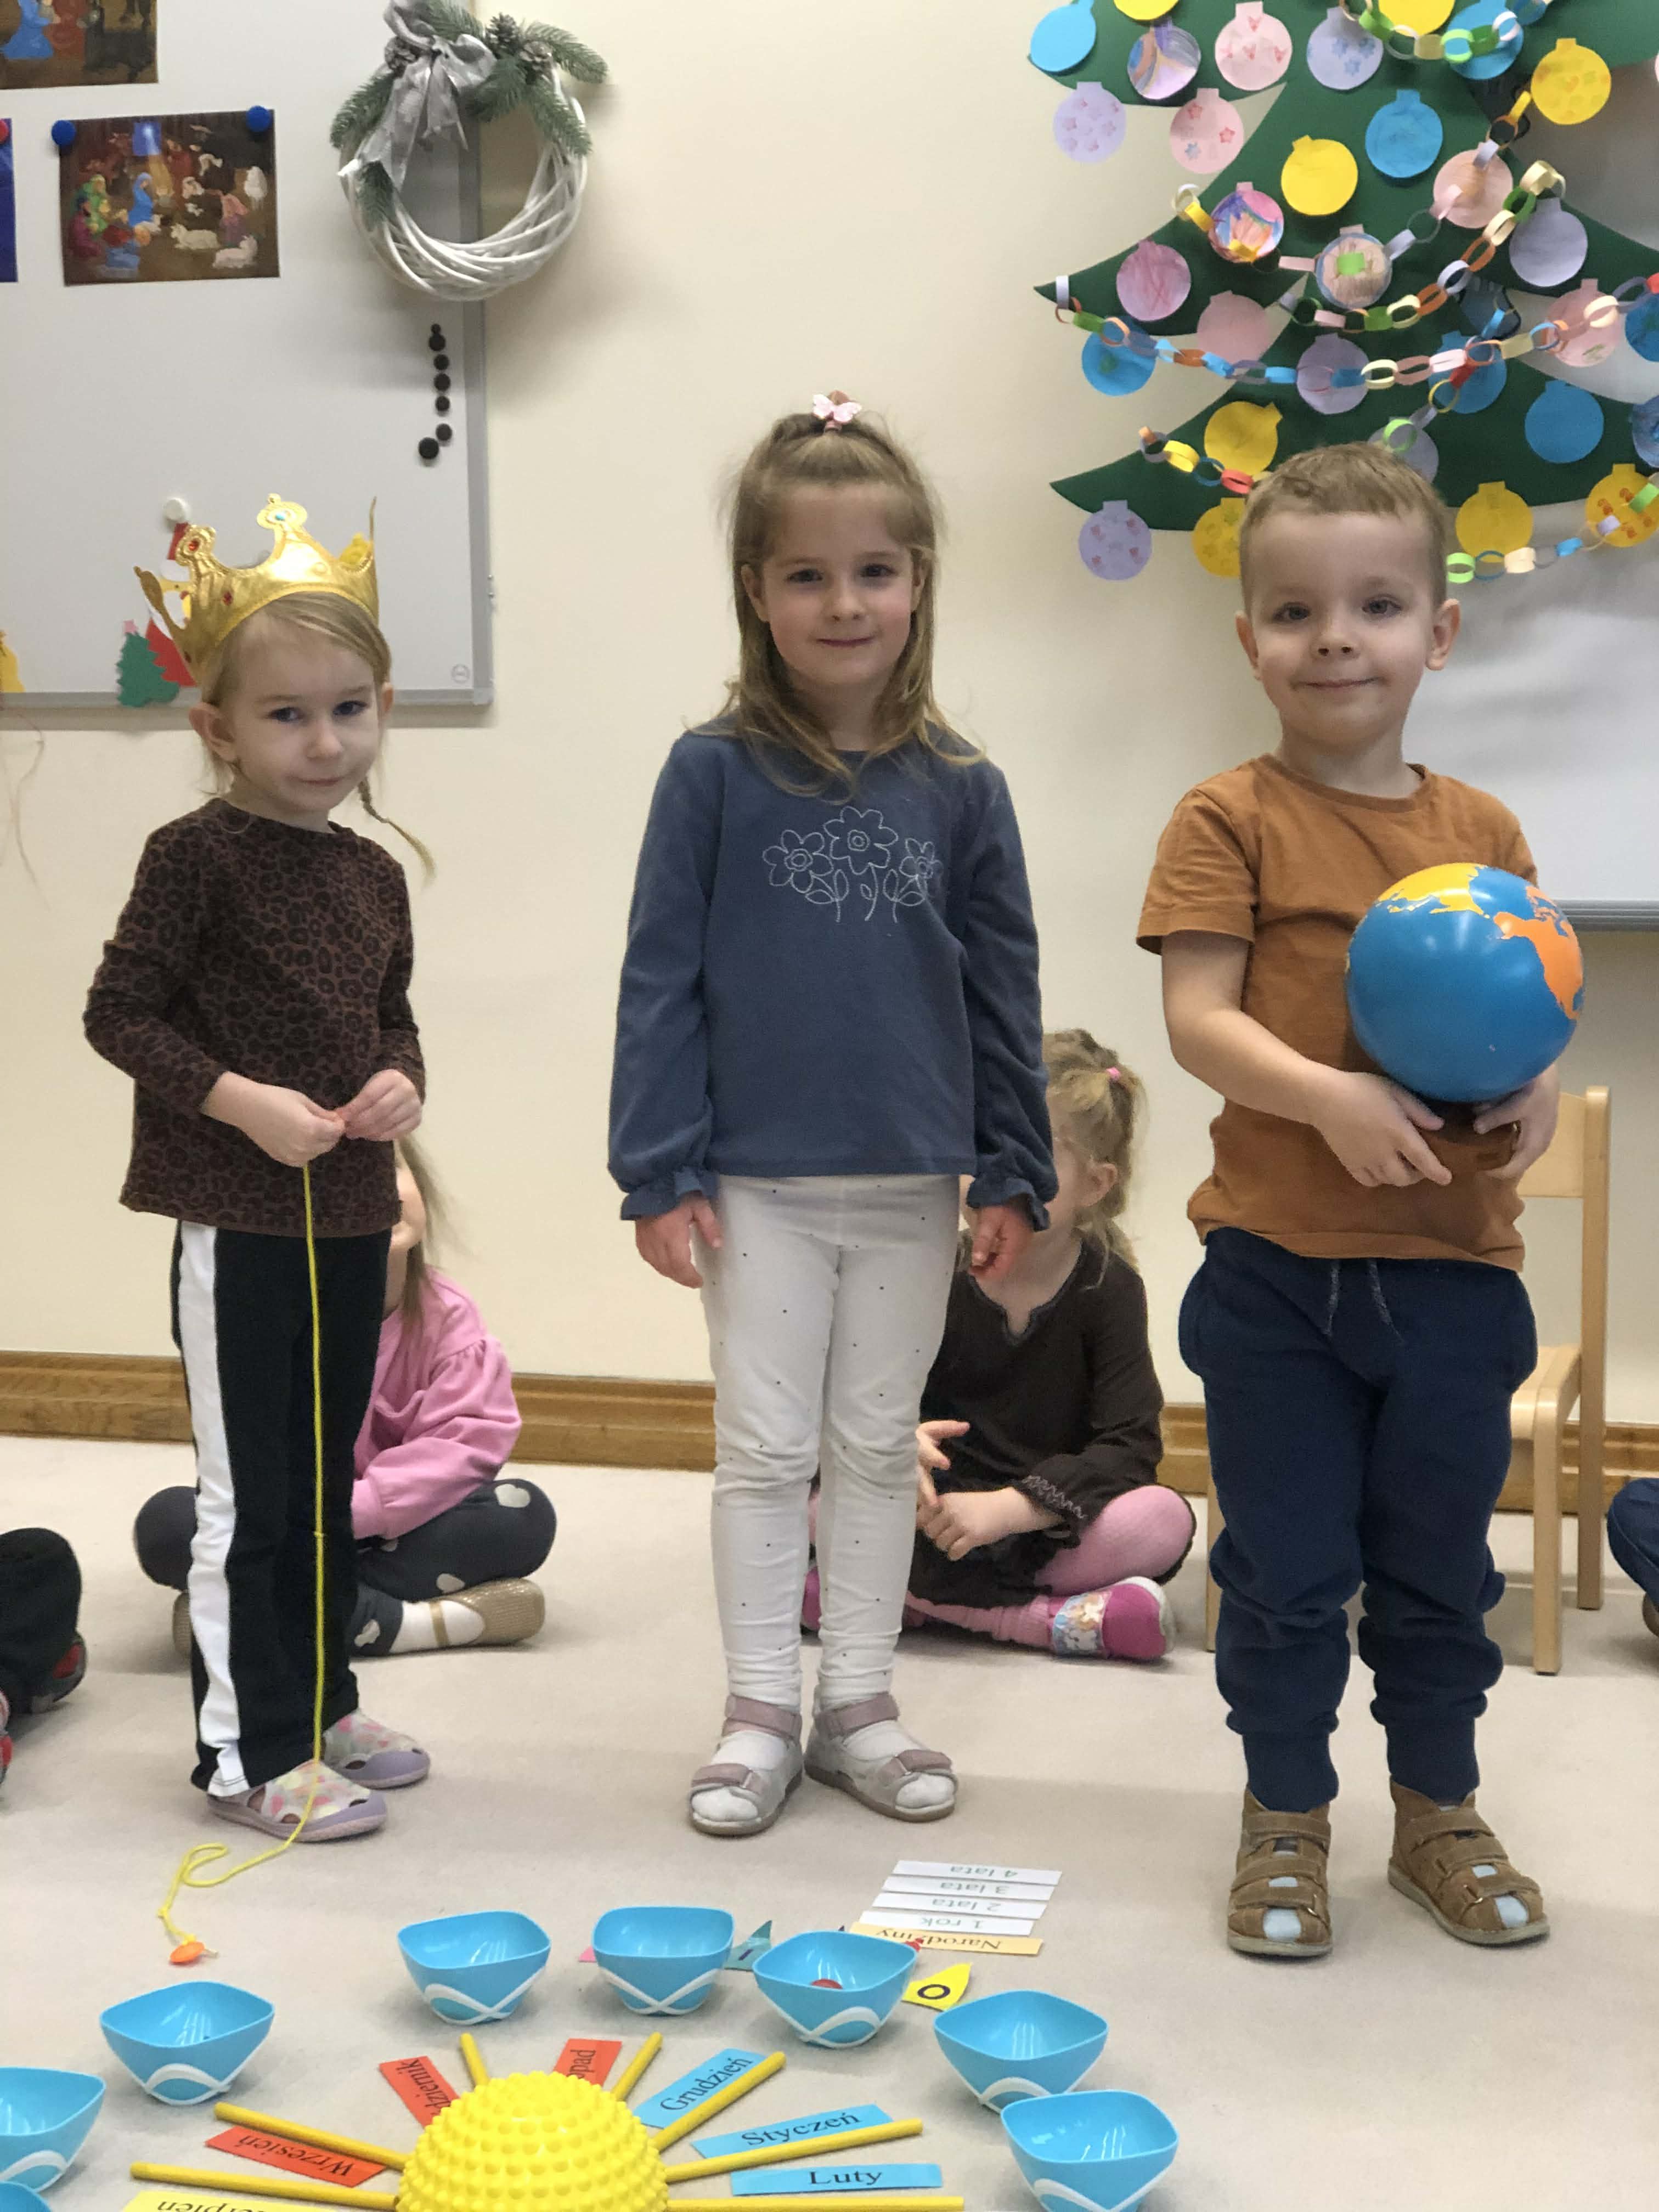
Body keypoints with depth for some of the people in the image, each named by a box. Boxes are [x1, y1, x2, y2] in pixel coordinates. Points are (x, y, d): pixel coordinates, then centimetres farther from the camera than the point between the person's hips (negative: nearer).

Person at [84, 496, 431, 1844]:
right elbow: (121, 1014, -11)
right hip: (238, 1219, -7)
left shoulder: (375, 875, 8)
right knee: (247, 1494, 0)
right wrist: (243, 1102, -20)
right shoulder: (198, 857, -11)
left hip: (353, 1216, 7)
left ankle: (319, 1699, 32)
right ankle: (249, 1749, 10)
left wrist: (402, 1083, -3)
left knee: (327, 1480, 18)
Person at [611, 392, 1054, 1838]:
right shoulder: (715, 776, -6)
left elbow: (1005, 992, 5)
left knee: (880, 1447, 12)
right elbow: (661, 980, -5)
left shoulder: (960, 789, 0)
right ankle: (762, 1714, 20)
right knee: (766, 1451, 7)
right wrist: (660, 1173, -8)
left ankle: (861, 1702, 26)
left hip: (912, 1185, 2)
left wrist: (1015, 1173, 4)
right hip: (759, 1181, -2)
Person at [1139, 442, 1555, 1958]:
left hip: (1455, 1262, 3)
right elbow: (1196, 1016, -12)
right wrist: (1329, 1097, -27)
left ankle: (1439, 1811, 34)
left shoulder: (1482, 832, 7)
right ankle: (1287, 1818, 27)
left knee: (1441, 1564, 15)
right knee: (1287, 1570, 8)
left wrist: (1534, 1092, -11)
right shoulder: (1230, 823, -4)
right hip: (1278, 1266, -3)